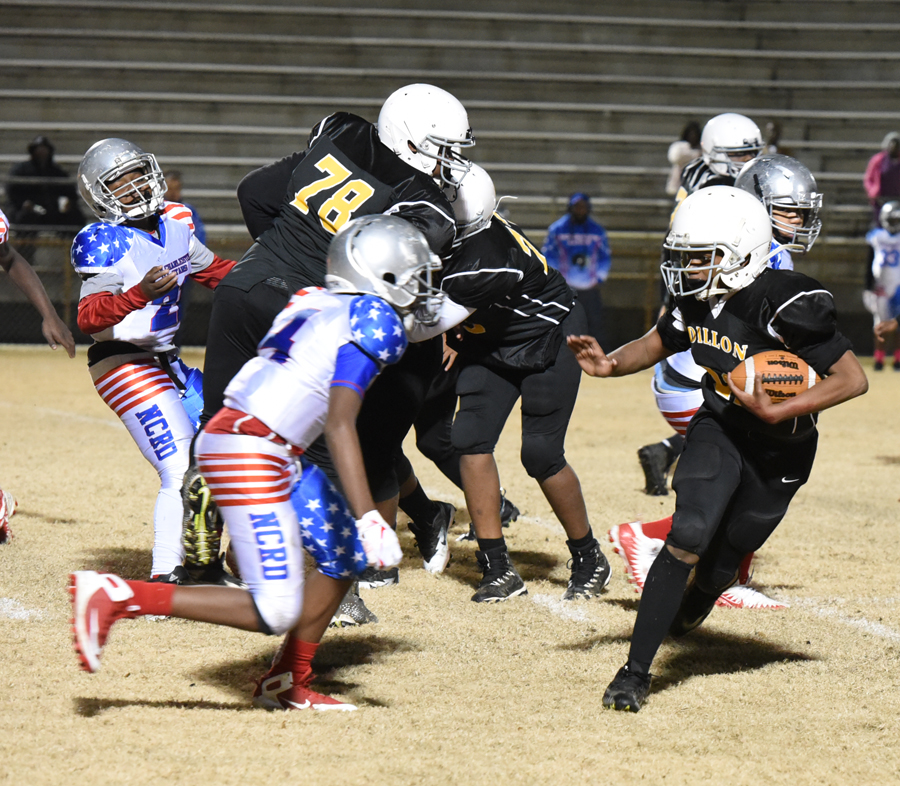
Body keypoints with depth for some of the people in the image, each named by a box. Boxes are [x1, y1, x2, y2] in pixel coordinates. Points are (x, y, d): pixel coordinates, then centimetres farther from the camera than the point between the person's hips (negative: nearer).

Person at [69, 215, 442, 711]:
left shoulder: (317, 302, 14)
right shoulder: (374, 321, -10)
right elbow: (340, 425, -18)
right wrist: (369, 518, -20)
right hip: (249, 453, -10)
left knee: (347, 553, 17)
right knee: (275, 612, -9)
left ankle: (288, 685, 24)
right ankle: (118, 597, -9)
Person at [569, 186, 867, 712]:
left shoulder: (787, 306, -29)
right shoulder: (697, 298, -10)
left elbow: (854, 380, -28)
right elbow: (658, 345, 9)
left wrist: (776, 412, -35)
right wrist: (611, 364, -12)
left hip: (778, 453, -3)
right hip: (719, 427, 3)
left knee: (717, 570, 8)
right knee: (688, 538, -19)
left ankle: (695, 601, 48)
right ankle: (636, 672, -13)